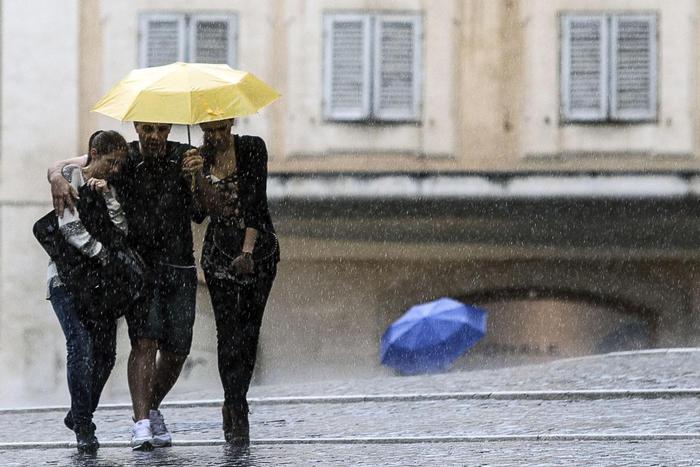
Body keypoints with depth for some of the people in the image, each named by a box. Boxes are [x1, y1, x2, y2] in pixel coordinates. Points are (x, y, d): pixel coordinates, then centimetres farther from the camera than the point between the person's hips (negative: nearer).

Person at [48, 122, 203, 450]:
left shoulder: (183, 157, 4)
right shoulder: (123, 159, 1)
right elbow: (60, 165, 1)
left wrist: (199, 174, -28)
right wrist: (58, 179, -23)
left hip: (179, 266, 2)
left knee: (176, 349, 4)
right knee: (144, 340, -17)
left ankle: (151, 409, 29)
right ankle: (142, 424, -23)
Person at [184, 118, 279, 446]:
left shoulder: (252, 149, -7)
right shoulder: (199, 158, 1)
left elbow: (255, 202, -15)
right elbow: (198, 213, -1)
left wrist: (247, 251, -24)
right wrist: (194, 178, -19)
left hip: (258, 250, -1)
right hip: (219, 252, 1)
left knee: (248, 332, 0)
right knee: (228, 332, -9)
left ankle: (232, 407, 17)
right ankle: (238, 417, -7)